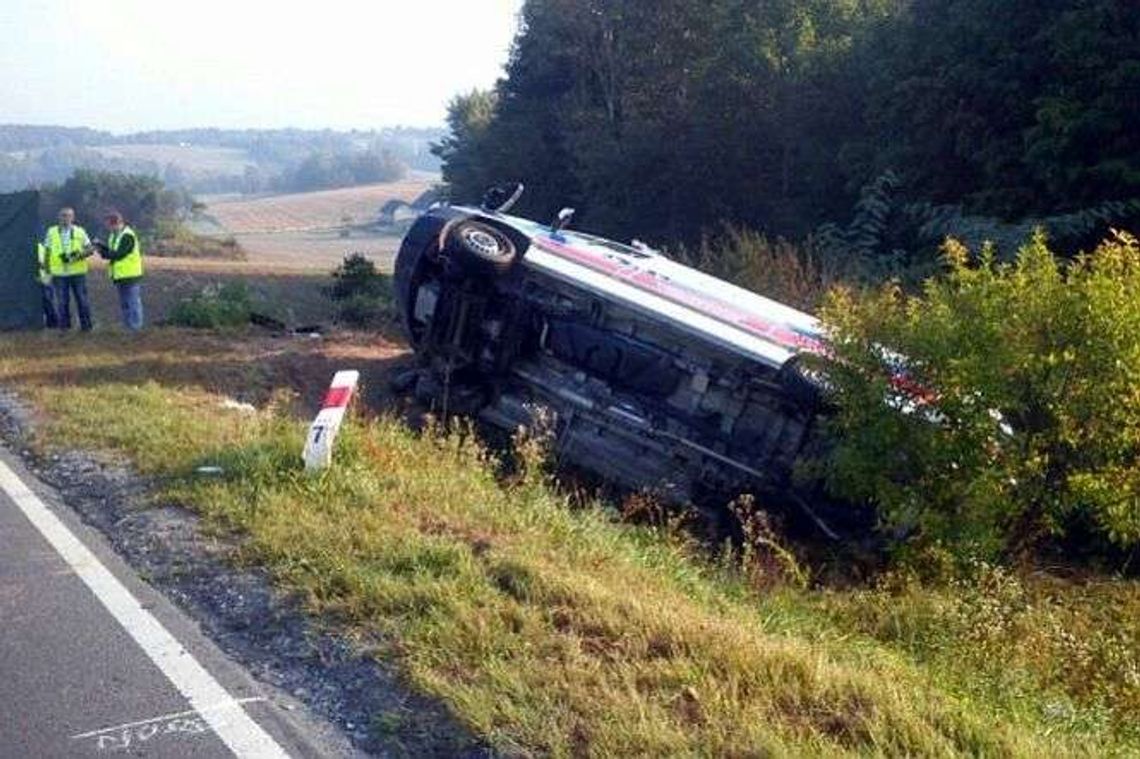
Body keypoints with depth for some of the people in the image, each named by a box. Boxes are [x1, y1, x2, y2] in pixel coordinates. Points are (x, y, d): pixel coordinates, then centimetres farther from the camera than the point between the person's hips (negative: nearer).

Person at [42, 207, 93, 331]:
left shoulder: (80, 231, 6)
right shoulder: (51, 232, 8)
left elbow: (89, 249, 5)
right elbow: (47, 252, 12)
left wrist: (80, 255, -15)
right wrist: (47, 269, 6)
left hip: (77, 271, 0)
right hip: (59, 273, 0)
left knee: (82, 299, 1)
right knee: (62, 301, 2)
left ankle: (86, 326, 9)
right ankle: (64, 326, 10)